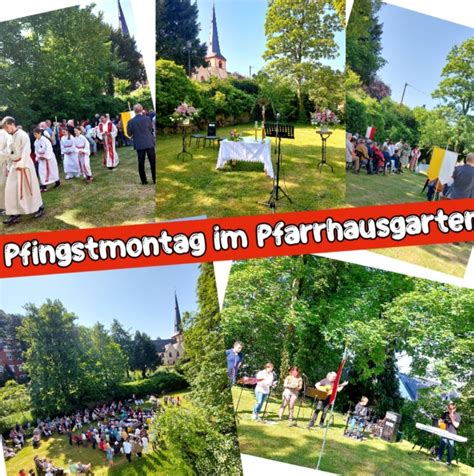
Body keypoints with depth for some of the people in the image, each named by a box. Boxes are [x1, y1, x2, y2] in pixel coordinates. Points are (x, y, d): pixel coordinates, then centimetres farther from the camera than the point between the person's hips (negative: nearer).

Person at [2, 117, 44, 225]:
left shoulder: (22, 135, -12)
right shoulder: (12, 137, 13)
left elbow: (26, 151, -18)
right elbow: (12, 153, 17)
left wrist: (21, 165, -22)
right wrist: (9, 167, 15)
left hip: (24, 164, -8)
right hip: (14, 165, 8)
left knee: (28, 187, 1)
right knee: (11, 189, 3)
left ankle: (39, 207, 20)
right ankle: (15, 214, 7)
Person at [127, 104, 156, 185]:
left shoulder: (131, 122, -5)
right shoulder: (147, 118, -8)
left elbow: (129, 134, 1)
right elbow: (151, 128, 5)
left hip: (139, 144, 1)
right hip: (149, 143, -1)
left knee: (141, 163, 8)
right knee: (153, 162, 5)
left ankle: (143, 180, 10)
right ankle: (155, 179, 7)